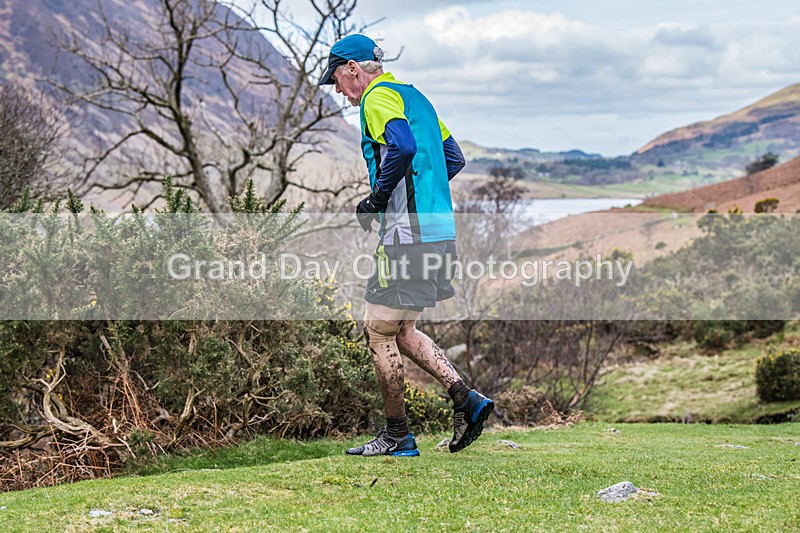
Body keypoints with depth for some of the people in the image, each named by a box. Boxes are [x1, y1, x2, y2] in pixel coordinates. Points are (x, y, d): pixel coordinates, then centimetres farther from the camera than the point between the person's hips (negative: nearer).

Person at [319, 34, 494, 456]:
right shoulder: (413, 96, 22)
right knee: (400, 331, 16)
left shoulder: (377, 98, -7)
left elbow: (403, 146, -27)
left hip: (407, 232, -10)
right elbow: (453, 158, 23)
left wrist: (376, 200, -15)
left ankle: (397, 437, 6)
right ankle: (466, 399, 6)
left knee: (379, 330, 0)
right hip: (438, 227, 10)